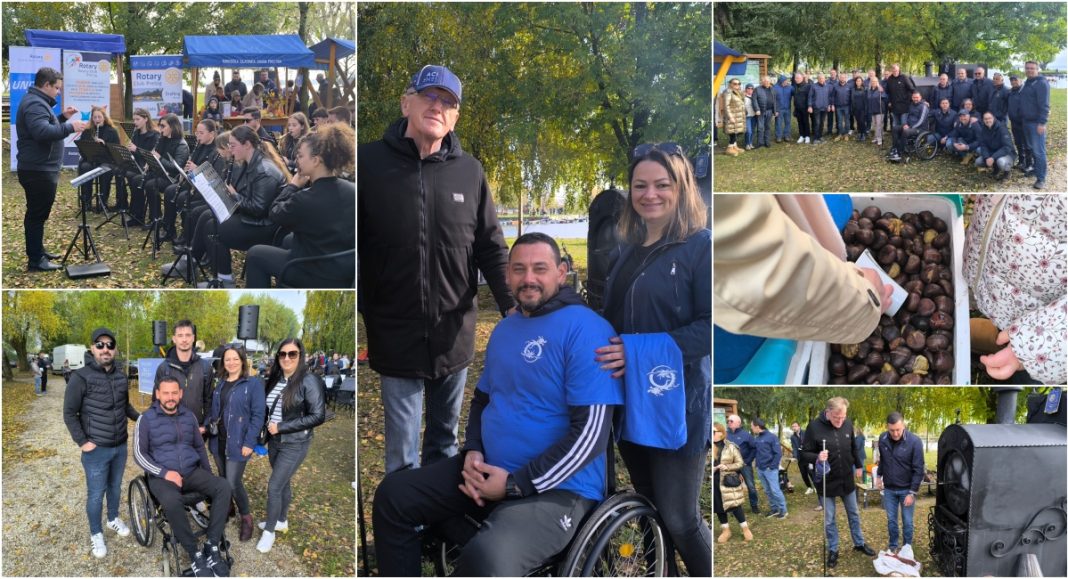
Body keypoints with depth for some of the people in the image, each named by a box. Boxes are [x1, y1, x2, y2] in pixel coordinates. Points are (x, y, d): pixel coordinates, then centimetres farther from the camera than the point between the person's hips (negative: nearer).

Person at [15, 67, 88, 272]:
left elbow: (45, 127, 27)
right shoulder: (35, 104, -18)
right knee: (37, 215, -7)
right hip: (38, 171, -11)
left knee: (37, 213, 18)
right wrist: (70, 126, -28)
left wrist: (62, 117, 14)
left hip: (39, 169, 11)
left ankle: (37, 251, 29)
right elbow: (42, 132, -32)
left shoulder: (36, 101, 17)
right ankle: (35, 260, -3)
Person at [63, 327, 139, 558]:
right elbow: (69, 413, -10)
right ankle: (96, 534, 21)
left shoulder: (121, 376, 3)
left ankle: (113, 519, 42)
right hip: (96, 449, -5)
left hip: (120, 446, 5)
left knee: (115, 486, 20)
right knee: (96, 493, 4)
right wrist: (82, 441, -13)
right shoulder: (81, 377, -13)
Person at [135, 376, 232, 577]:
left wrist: (209, 474, 13)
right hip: (162, 475, -4)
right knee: (171, 501, -39)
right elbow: (139, 453, -7)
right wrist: (164, 473, -18)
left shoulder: (189, 416, 11)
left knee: (223, 486, -24)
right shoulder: (146, 419, -3)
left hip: (191, 472, 5)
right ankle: (195, 554, -23)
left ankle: (212, 547, -20)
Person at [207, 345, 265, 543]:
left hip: (237, 442, -6)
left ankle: (246, 518, 14)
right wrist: (207, 427, -1)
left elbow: (258, 414, -11)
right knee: (223, 480, 14)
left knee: (233, 484, -7)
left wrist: (249, 442, -16)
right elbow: (213, 409, 15)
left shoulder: (253, 383, -9)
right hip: (218, 440, 6)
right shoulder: (220, 383, 11)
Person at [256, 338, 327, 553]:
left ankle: (269, 531, 13)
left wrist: (281, 427, -19)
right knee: (283, 483, 19)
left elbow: (318, 416, -21)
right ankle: (281, 521, 37)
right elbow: (268, 409, 15)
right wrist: (268, 427, -6)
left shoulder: (309, 381, -17)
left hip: (295, 444, -6)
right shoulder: (275, 379, 2)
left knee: (274, 486, -4)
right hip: (274, 441, 6)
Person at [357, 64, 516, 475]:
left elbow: (491, 248, 4)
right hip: (395, 335, -3)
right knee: (402, 455, 7)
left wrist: (512, 307, -8)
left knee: (445, 440, 21)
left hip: (455, 335, 3)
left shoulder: (469, 171, 0)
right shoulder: (368, 162, -7)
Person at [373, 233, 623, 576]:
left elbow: (590, 432, -19)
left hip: (557, 488, -8)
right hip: (488, 470, 8)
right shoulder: (504, 329, 13)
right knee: (393, 495, 1)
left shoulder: (584, 329, -14)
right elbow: (482, 397, 24)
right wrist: (472, 452, 2)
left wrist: (516, 484, -18)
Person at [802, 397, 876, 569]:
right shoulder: (814, 427, -21)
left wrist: (858, 465, 17)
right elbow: (806, 453, -13)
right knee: (829, 520, 10)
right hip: (826, 481, -3)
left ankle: (859, 543, 40)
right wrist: (817, 457, -32)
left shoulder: (848, 423, -8)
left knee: (854, 514, 21)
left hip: (847, 479, 4)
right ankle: (832, 550, 28)